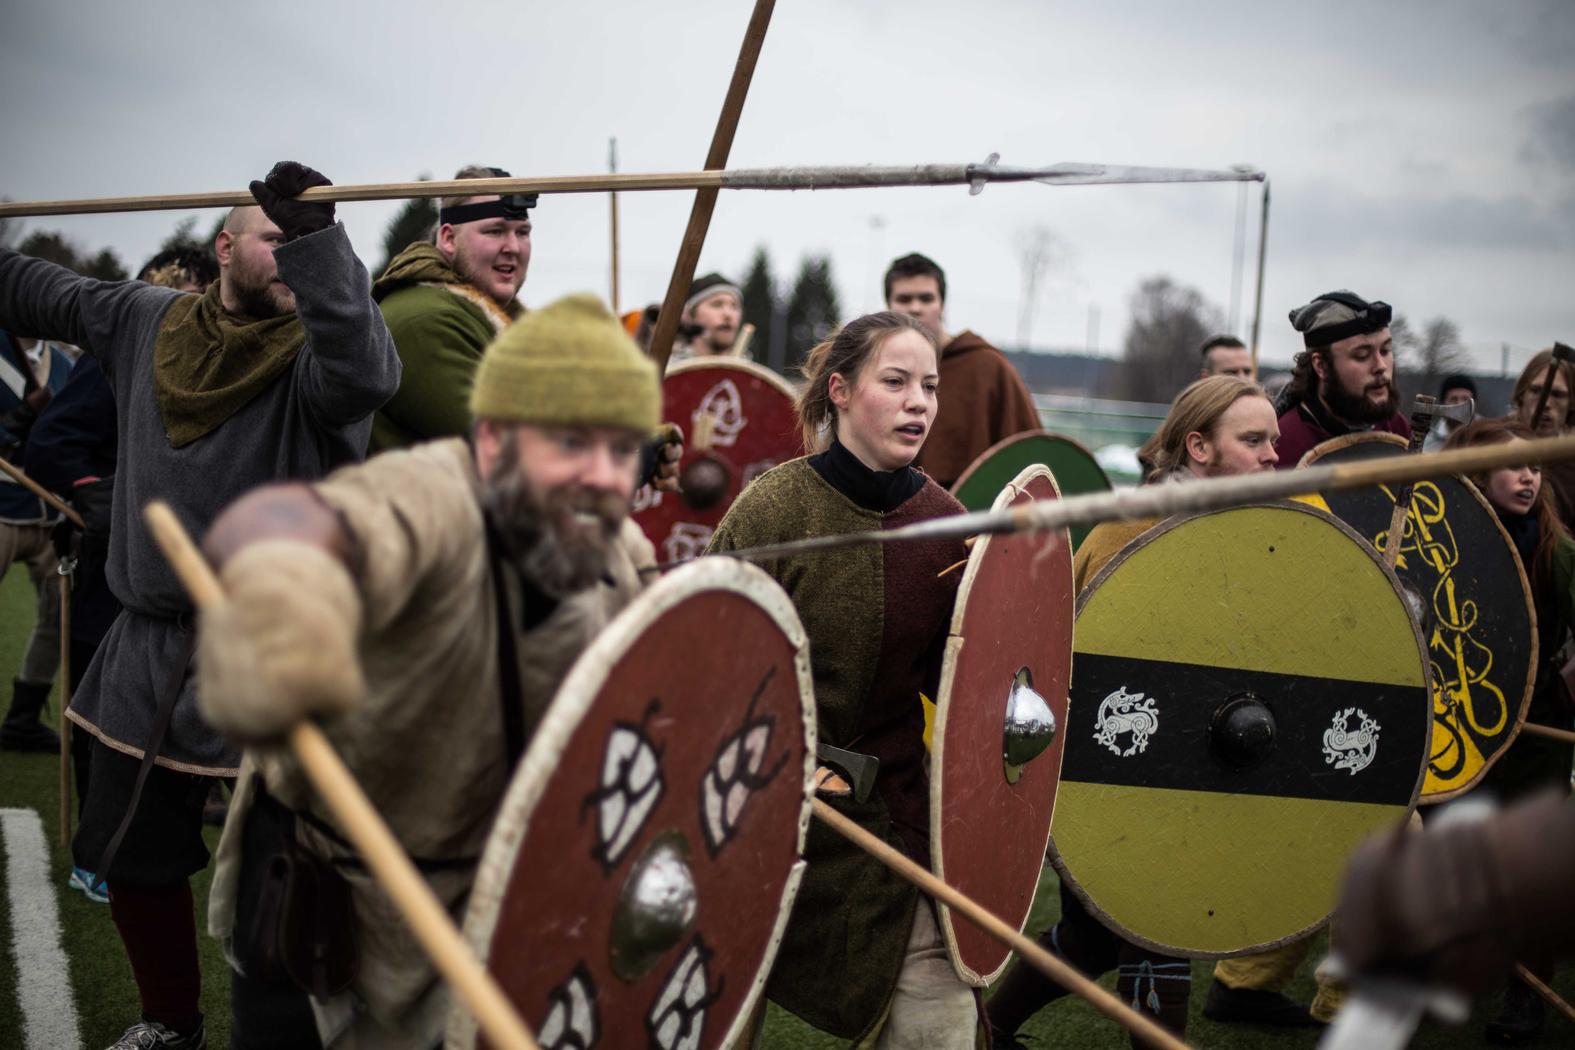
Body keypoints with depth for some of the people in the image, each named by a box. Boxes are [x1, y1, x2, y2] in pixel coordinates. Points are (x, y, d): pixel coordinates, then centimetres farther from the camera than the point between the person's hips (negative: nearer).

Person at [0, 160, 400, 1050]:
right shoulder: (144, 321, 6)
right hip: (149, 651, 6)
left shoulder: (314, 354, -11)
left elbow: (367, 373, -35)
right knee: (131, 854, 19)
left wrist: (318, 229, -40)